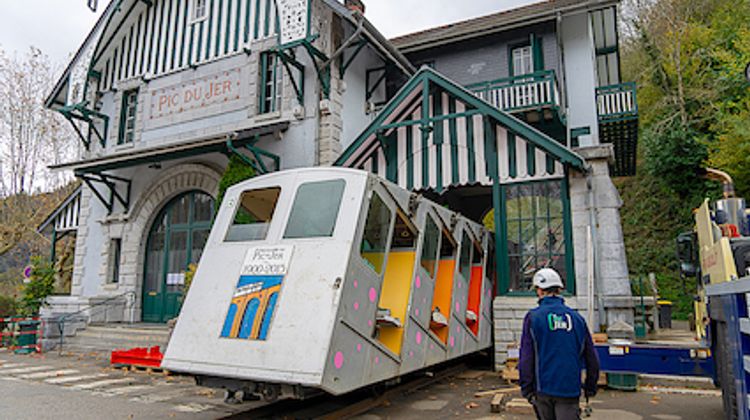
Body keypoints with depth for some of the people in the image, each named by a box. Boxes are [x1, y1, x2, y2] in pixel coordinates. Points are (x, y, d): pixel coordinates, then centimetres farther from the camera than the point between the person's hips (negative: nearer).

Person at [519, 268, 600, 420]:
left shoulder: (533, 317, -6)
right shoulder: (576, 317, 3)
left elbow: (526, 357, -9)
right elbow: (591, 357, 8)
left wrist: (526, 389, -1)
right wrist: (591, 387, 20)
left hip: (543, 388, -1)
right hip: (570, 389, 1)